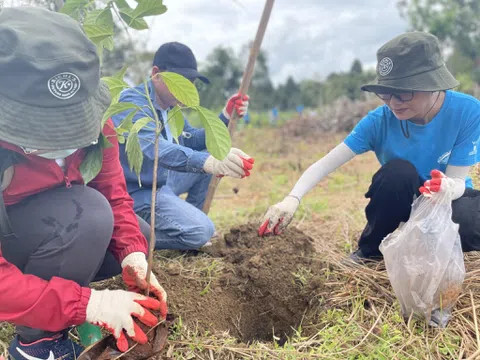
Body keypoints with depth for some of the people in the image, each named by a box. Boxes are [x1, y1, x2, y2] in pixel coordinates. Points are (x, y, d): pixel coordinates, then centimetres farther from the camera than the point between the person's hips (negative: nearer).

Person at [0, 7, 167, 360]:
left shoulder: (89, 119, -18)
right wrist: (86, 304, -39)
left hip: (52, 228, 7)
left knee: (141, 236, -4)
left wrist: (133, 254, -25)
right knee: (86, 212, -32)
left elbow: (112, 191, -9)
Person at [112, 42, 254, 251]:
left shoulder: (169, 105, 9)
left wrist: (226, 117, -2)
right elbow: (155, 148, -40)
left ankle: (190, 218, 14)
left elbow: (192, 141, 14)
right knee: (201, 232, -23)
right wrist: (208, 161, -56)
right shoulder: (133, 103, -22)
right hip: (138, 192, -10)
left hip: (162, 181, 10)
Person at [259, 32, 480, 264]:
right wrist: (292, 199, -43)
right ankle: (369, 251, -9)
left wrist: (446, 187, -48)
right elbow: (326, 163, -27)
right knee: (398, 170, -33)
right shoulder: (380, 120, -21)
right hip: (400, 200, 1)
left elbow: (458, 180, -23)